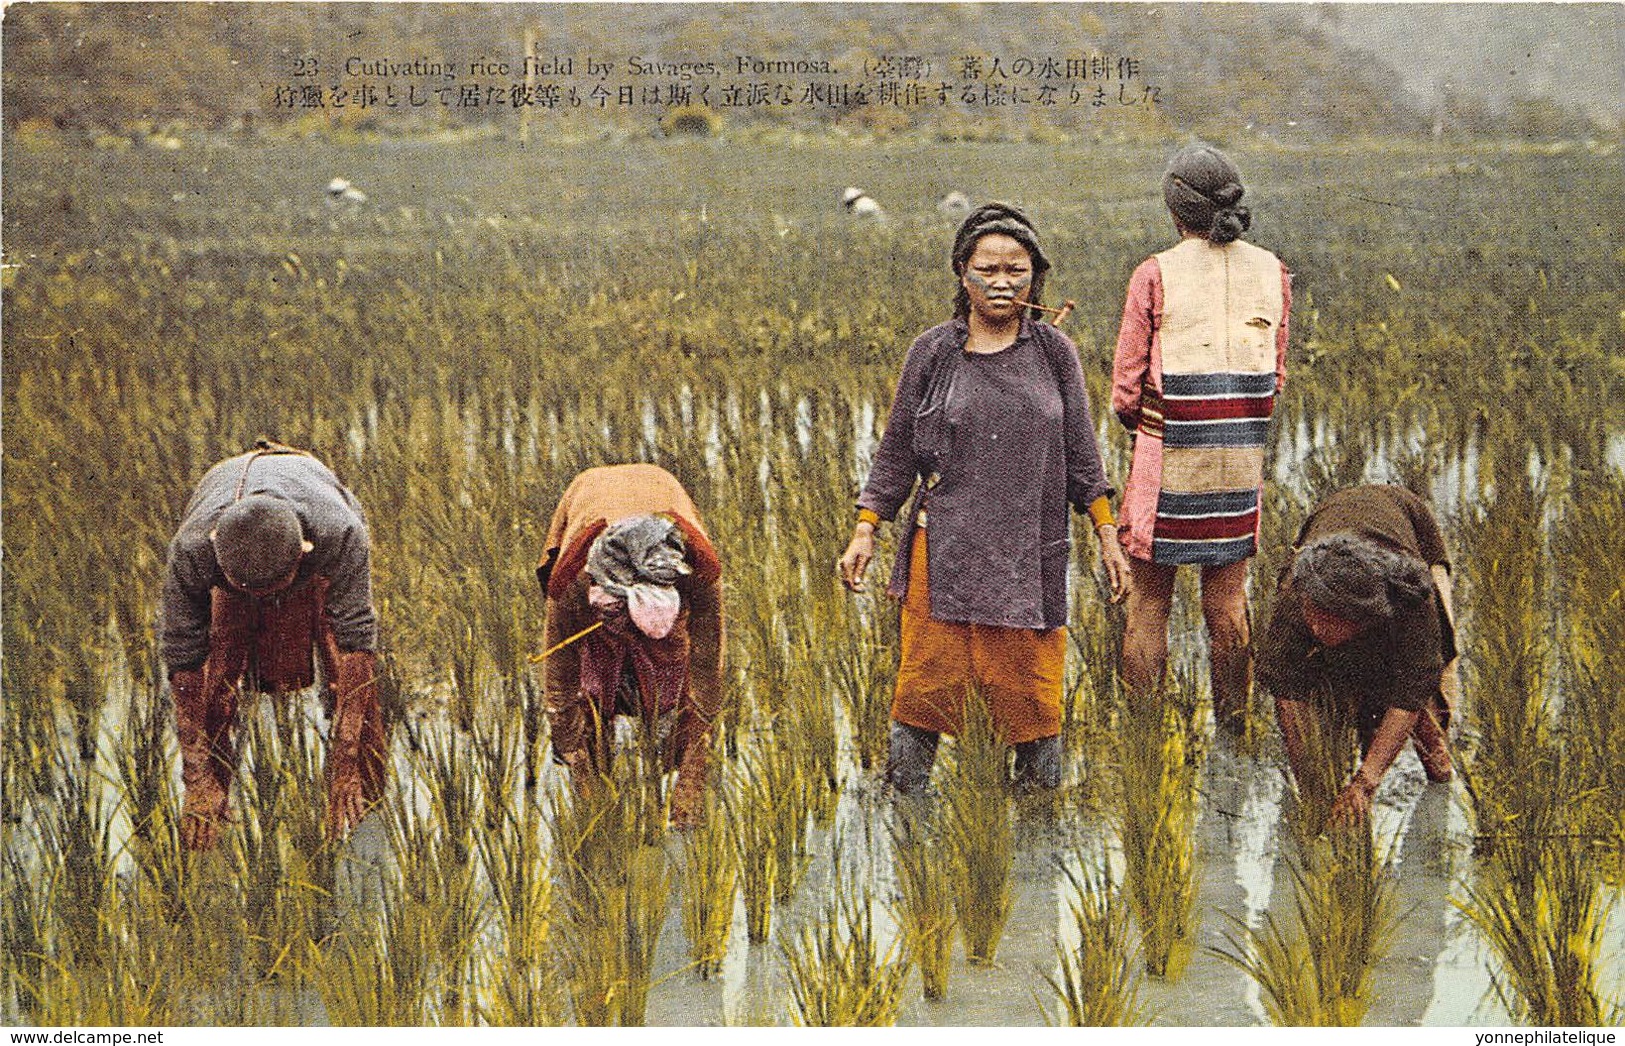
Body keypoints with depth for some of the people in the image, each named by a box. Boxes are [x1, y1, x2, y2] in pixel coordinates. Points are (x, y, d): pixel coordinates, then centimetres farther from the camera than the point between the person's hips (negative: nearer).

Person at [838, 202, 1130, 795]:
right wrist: (864, 533, 1)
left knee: (1033, 690, 6)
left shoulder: (1053, 352, 4)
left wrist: (1107, 537, 6)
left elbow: (1081, 452, 9)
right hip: (944, 551, -1)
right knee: (926, 682, 1)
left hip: (1030, 555, 1)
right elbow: (896, 451, 6)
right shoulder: (932, 353, 2)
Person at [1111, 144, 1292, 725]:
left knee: (1148, 597, 7)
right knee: (1228, 599, 15)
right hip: (1241, 460, 4)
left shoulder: (1156, 275, -9)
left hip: (1170, 459, -4)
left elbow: (1125, 391, -6)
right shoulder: (1271, 273, 2)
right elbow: (1276, 377, 8)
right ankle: (1232, 724, 21)